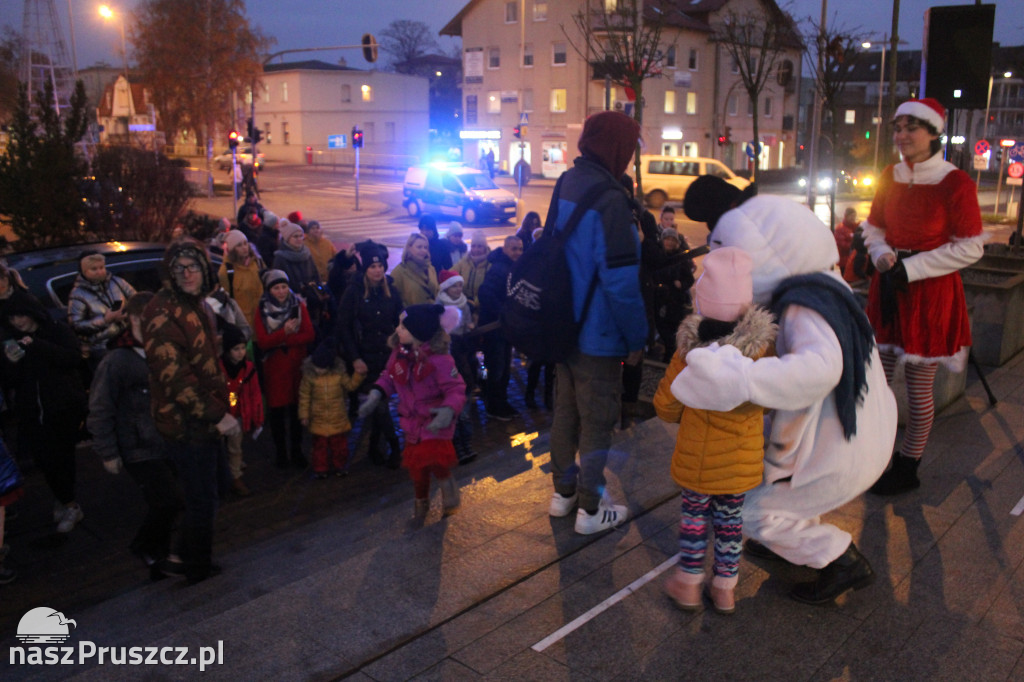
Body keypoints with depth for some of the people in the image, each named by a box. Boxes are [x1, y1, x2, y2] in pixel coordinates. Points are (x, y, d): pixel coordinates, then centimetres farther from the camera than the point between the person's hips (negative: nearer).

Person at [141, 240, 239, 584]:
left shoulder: (195, 304, 11)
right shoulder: (163, 312, -21)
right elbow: (173, 375, -26)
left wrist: (219, 407, 18)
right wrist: (215, 415, -25)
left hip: (204, 418, 9)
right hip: (186, 423, -9)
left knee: (203, 494, 20)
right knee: (202, 498, 4)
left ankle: (187, 558, 35)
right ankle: (197, 567, 23)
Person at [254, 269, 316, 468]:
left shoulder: (299, 306, 2)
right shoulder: (262, 310, -2)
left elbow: (310, 335, -6)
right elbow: (262, 342, -10)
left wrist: (282, 340, -16)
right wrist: (285, 332, -23)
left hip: (297, 364, 1)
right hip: (274, 367, -1)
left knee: (297, 408, 4)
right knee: (277, 409, 4)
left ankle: (297, 450, 18)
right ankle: (280, 451, 19)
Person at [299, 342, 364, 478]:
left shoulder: (339, 374, -10)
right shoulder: (309, 376, -13)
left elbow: (351, 385, 4)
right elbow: (304, 396, -5)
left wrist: (359, 374, -13)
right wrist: (304, 415, -3)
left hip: (338, 419, 1)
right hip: (319, 420, -1)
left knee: (339, 443, 13)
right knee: (320, 445, 9)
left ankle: (340, 466, 30)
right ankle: (320, 469, 23)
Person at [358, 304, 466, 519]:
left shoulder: (439, 359, -25)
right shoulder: (399, 353, -7)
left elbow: (456, 389, -24)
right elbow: (388, 377, 6)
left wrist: (448, 410, -42)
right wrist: (375, 395, -9)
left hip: (435, 421, -6)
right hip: (412, 421, 6)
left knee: (434, 458, -22)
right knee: (415, 464, 16)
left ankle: (447, 484, 12)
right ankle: (421, 500, 42)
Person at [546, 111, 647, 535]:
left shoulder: (566, 185, 6)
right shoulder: (610, 200, -22)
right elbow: (620, 281, -24)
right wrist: (636, 337, -13)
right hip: (598, 335, -8)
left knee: (566, 410, 20)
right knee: (597, 422, 5)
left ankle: (563, 491, 35)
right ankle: (590, 509, 18)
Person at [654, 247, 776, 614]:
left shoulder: (689, 354, -19)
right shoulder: (762, 348, -16)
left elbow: (665, 404, -8)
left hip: (697, 455, -2)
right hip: (743, 456, 2)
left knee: (694, 514, 16)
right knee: (730, 518, 17)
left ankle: (688, 584, 26)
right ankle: (725, 588, 29)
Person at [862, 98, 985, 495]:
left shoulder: (955, 183, -12)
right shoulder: (890, 177, 6)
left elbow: (972, 247, -12)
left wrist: (910, 268, -15)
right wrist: (882, 256, -6)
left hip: (930, 292, -6)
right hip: (889, 286, 6)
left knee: (919, 385, 4)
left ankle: (907, 469, 19)